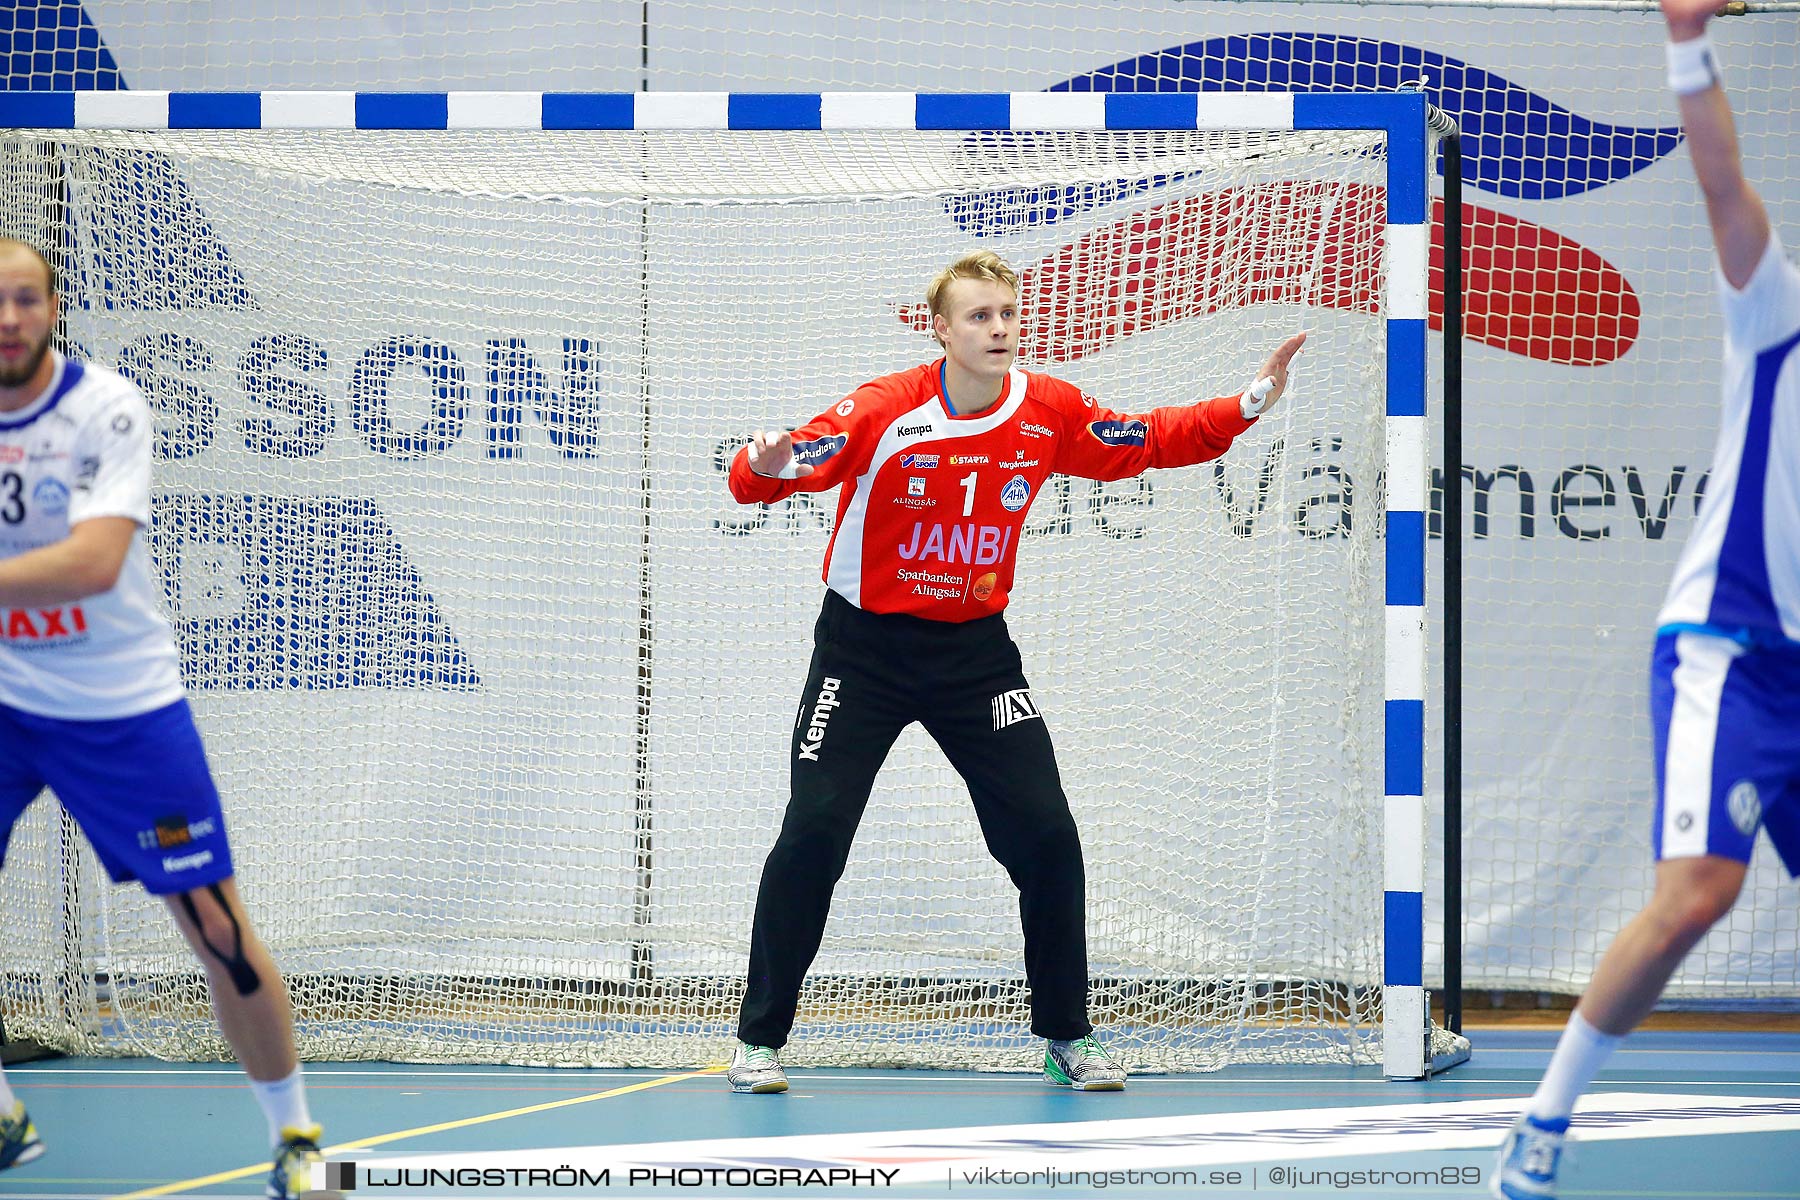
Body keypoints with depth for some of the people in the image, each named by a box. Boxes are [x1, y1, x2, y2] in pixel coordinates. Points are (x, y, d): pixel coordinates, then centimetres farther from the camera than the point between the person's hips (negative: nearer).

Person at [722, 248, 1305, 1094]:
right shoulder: (884, 413, -19)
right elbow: (767, 475, -26)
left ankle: (1066, 1039, 14)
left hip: (976, 650, 3)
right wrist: (765, 466, -50)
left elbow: (1151, 443, 8)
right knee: (815, 832, -12)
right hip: (866, 644, -3)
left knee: (1047, 836, -2)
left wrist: (1246, 409, -4)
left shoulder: (1049, 414, -7)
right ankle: (759, 1039, 2)